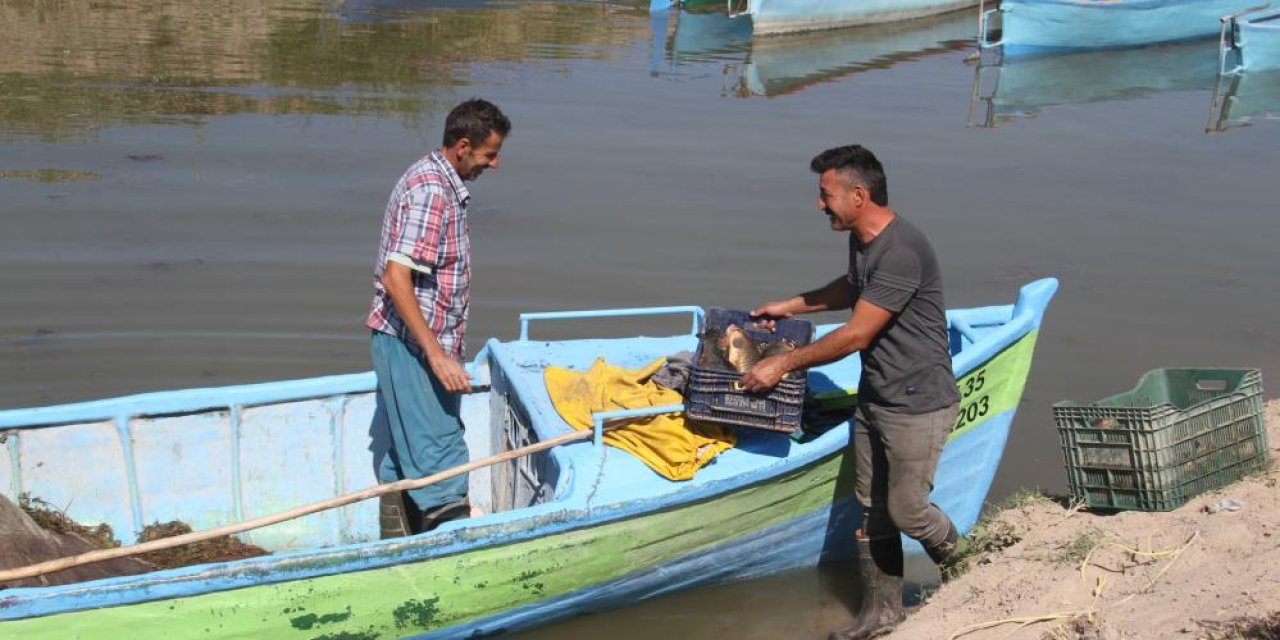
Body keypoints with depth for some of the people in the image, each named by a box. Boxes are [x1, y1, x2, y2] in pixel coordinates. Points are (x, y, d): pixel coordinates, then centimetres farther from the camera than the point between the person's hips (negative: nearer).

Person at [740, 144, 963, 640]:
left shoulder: (901, 252, -27)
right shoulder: (862, 239, 4)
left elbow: (855, 336, -25)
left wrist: (784, 364, -16)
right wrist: (790, 306, 24)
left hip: (918, 406, -9)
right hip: (873, 398, 9)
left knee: (906, 509, 0)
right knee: (872, 509, 13)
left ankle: (961, 561, 30)